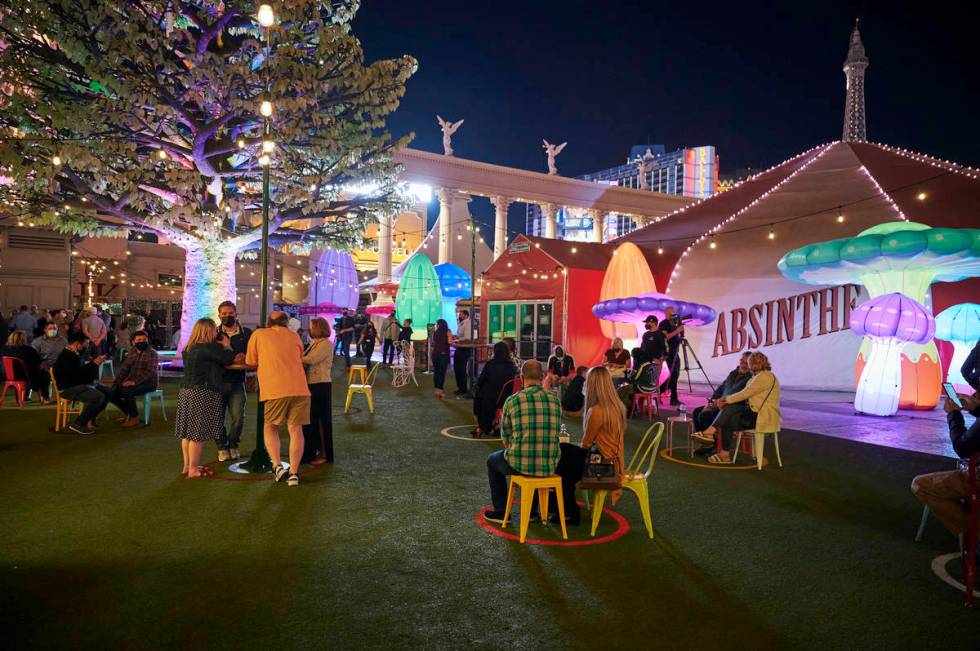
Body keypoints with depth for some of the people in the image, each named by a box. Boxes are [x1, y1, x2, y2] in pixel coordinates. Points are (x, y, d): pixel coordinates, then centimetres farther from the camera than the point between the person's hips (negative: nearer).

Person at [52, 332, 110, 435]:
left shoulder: (73, 354, 13)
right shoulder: (67, 357, -22)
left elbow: (82, 369, 22)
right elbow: (80, 375, -27)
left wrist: (92, 362, 7)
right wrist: (94, 364, -19)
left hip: (80, 385, 11)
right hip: (69, 389, -11)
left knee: (107, 392, 10)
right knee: (98, 397, -28)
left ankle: (90, 418, 19)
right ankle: (78, 424, -17)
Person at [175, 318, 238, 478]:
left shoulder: (187, 349, 12)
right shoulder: (209, 348, -15)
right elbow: (229, 358, -10)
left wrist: (220, 345, 18)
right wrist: (226, 345, 9)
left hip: (186, 391, 9)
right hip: (203, 394, -9)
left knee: (188, 432, 14)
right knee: (198, 433, -3)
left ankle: (187, 465, 22)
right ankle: (193, 469, 2)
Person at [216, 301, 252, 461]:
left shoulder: (246, 333, 7)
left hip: (237, 382, 0)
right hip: (218, 380, 0)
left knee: (238, 417, -4)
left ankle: (233, 445, 18)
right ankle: (222, 448, 20)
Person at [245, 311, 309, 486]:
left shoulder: (258, 334, 10)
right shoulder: (294, 336, 17)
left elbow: (250, 361, 16)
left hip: (275, 390, -2)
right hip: (299, 389, 2)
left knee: (270, 428, 16)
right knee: (295, 430, 6)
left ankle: (277, 465, 1)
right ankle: (293, 472, 1)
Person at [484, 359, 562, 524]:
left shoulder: (512, 401, -10)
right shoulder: (555, 400, 0)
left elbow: (505, 437, 4)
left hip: (520, 465, -3)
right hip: (549, 467, 4)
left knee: (492, 461, 29)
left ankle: (501, 512, 33)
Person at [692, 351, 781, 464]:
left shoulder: (764, 377, -15)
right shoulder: (761, 376, 18)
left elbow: (745, 394, -19)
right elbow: (746, 395, 12)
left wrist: (726, 399, -8)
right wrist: (726, 400, -1)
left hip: (764, 417, -9)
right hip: (757, 413, 9)